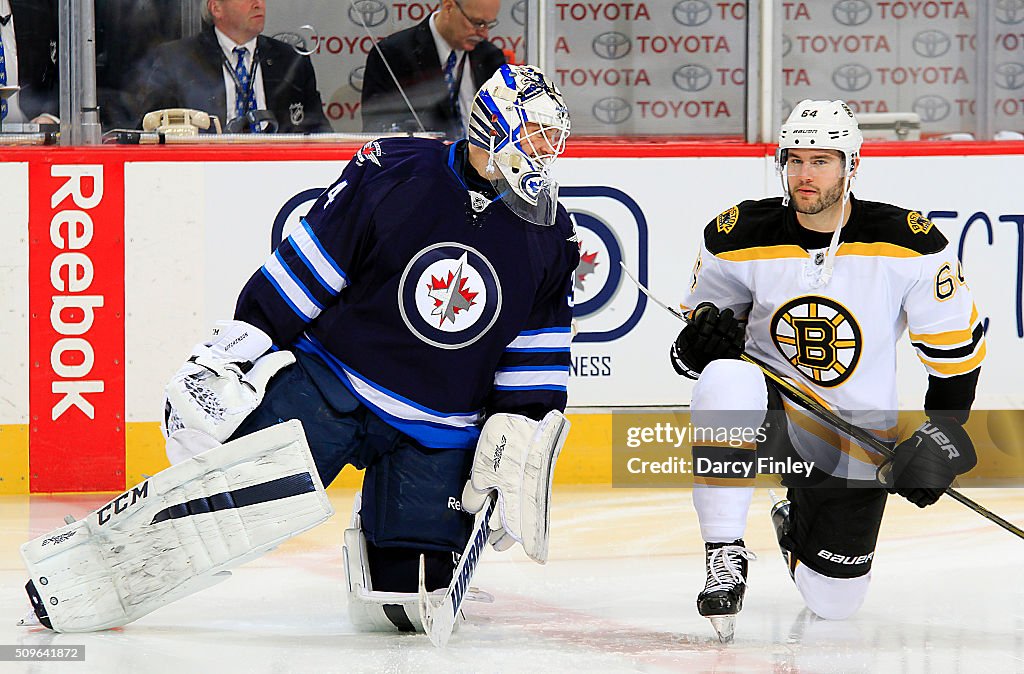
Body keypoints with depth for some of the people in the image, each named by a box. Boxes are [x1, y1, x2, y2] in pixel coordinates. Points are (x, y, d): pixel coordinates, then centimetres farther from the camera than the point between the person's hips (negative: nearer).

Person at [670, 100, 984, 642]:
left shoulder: (910, 245, -14)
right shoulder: (739, 237, -11)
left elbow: (956, 345, -3)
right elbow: (705, 308, 7)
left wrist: (942, 435, -7)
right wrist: (704, 336, -17)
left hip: (858, 442, 1)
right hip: (770, 404, -1)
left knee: (833, 602, 2)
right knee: (726, 382, -37)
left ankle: (796, 525, 40)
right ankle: (725, 556, -26)